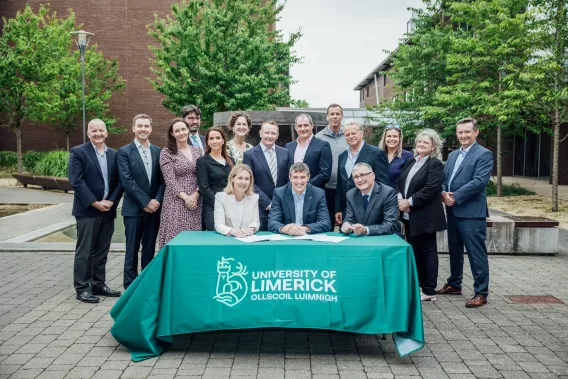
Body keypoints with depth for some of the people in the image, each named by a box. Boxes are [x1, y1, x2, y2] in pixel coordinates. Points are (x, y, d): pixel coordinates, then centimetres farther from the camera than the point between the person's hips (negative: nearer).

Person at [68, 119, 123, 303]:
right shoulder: (78, 152, -4)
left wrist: (111, 201, -7)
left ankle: (98, 285, 21)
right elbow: (76, 181, -12)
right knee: (84, 251, 0)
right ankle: (82, 288, 8)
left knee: (102, 251, 11)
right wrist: (95, 203, -15)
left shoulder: (114, 154, 11)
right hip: (87, 210, -5)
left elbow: (119, 181, 8)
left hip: (108, 210, 5)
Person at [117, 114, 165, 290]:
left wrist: (157, 200, -9)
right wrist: (145, 202, -15)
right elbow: (127, 181, -10)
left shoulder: (158, 152, 9)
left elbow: (162, 179, 6)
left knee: (149, 248, 10)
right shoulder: (124, 152, -2)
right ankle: (130, 286, 13)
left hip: (154, 208, 3)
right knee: (132, 249, 3)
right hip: (134, 209, -3)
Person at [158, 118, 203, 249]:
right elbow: (170, 180, -8)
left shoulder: (197, 151, 11)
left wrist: (196, 195, -9)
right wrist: (185, 198, -15)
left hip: (196, 201, 4)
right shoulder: (166, 152, -1)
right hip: (176, 201, -4)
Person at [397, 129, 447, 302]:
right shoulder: (410, 162, 14)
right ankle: (417, 285, 25)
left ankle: (429, 291, 8)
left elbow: (430, 189, -19)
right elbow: (400, 182, 12)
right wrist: (400, 198, -8)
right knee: (414, 251, 14)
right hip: (409, 216, 7)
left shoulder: (435, 164, -9)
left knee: (428, 252, 1)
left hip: (425, 216, -7)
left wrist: (409, 201, -18)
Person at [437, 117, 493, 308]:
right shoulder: (452, 155, 17)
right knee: (454, 251, 18)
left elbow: (479, 181, -18)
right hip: (452, 210, 8)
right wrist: (443, 193, -8)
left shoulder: (484, 154, -7)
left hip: (471, 212, -8)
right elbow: (443, 177, 13)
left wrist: (456, 197, -18)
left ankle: (481, 293, 5)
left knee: (476, 253, -3)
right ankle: (454, 284, 31)